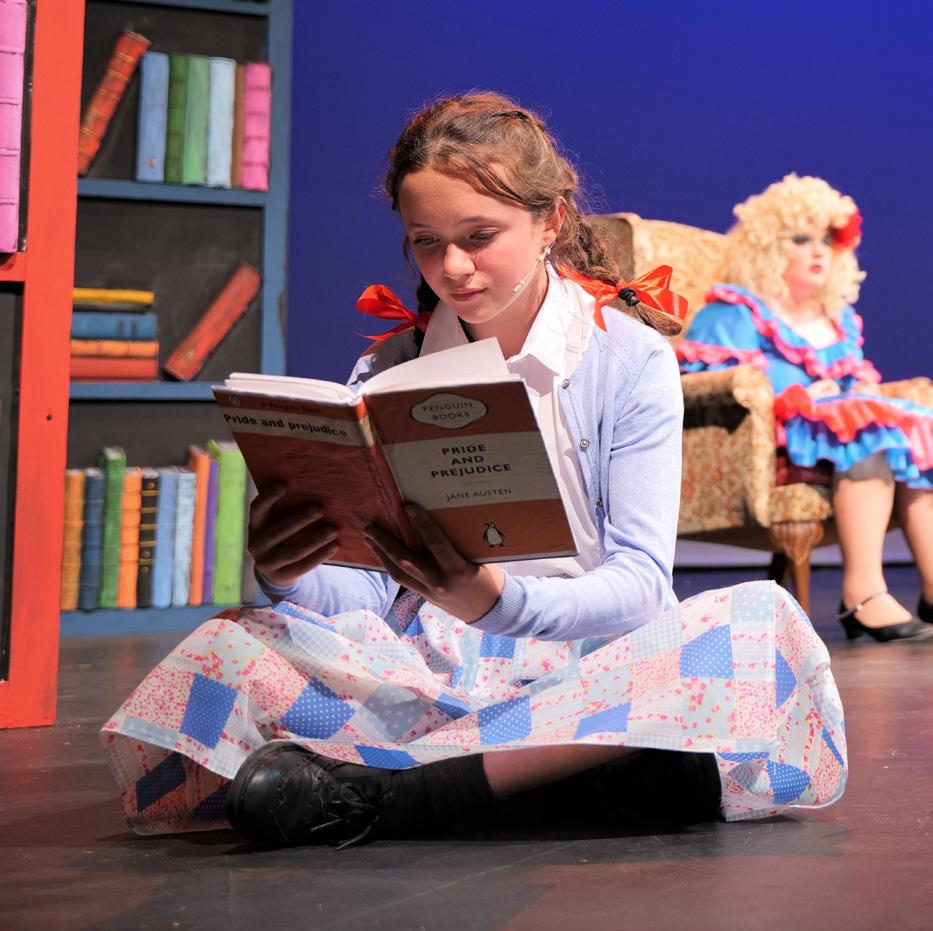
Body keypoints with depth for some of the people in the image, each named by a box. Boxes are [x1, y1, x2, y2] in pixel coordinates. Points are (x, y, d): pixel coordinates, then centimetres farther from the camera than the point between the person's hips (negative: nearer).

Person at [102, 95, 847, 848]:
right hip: (427, 666, 1)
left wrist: (499, 601, -29)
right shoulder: (386, 376, 10)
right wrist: (292, 578, -20)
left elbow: (639, 581, -9)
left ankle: (385, 789, -34)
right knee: (227, 653, -25)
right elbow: (371, 587, 4)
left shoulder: (631, 361, 1)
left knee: (765, 621, -34)